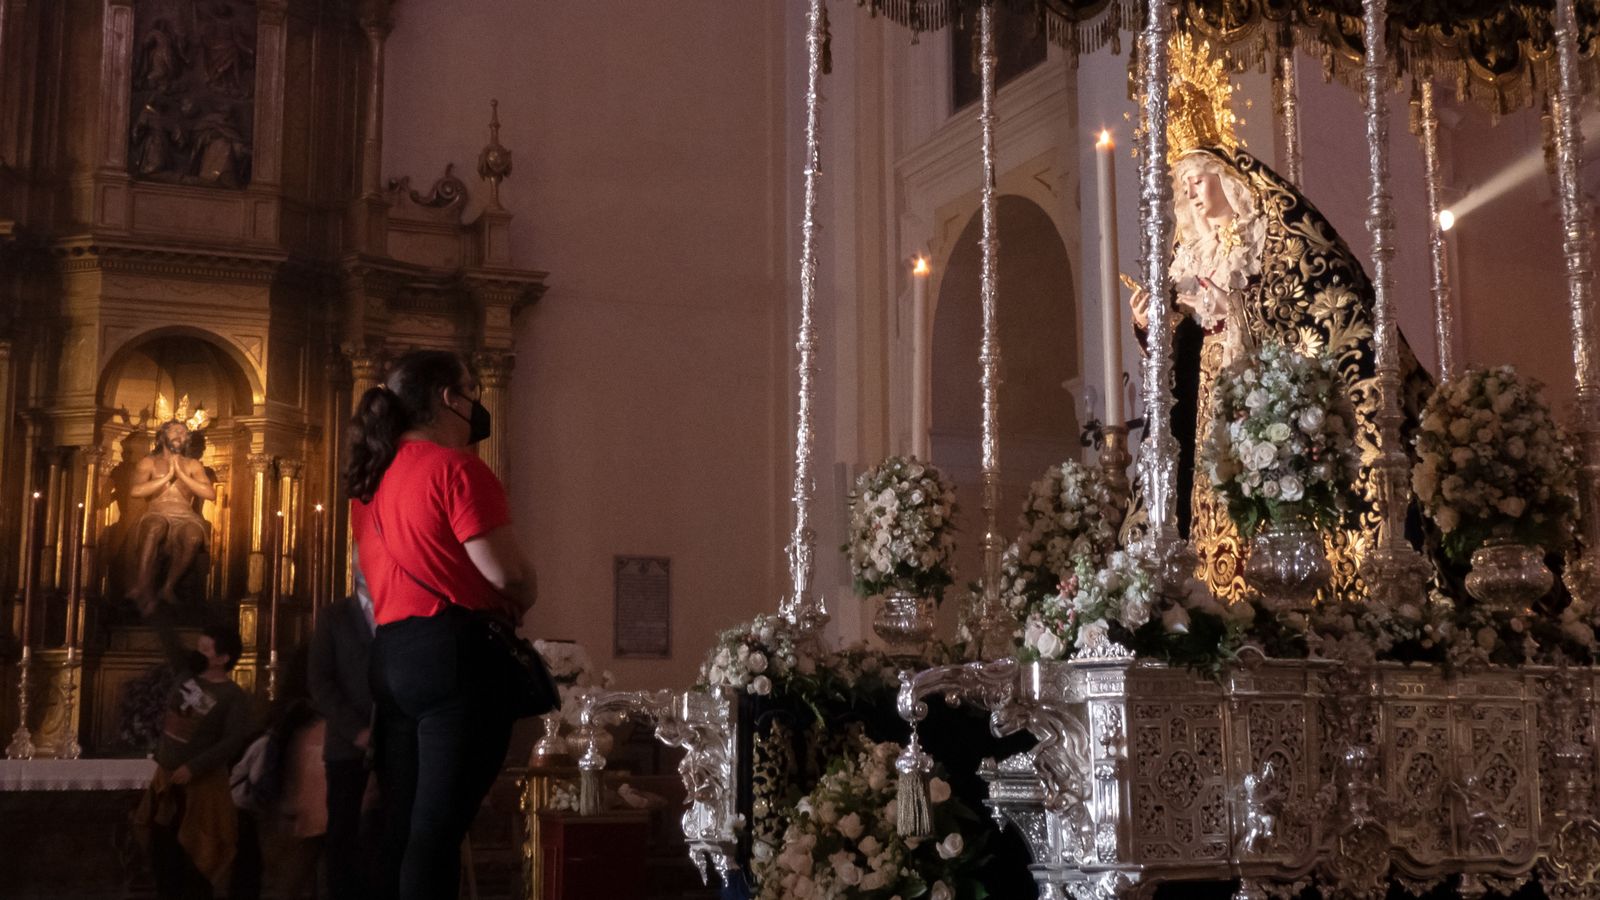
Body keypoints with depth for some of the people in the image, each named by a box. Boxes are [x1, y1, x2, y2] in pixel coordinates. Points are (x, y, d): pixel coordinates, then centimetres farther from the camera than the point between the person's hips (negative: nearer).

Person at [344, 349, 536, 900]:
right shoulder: (455, 467, -10)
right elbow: (503, 570, -16)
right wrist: (521, 602, 5)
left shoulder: (372, 477, 16)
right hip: (457, 653, -8)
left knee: (401, 827, 11)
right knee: (439, 827, -6)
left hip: (389, 655, 8)